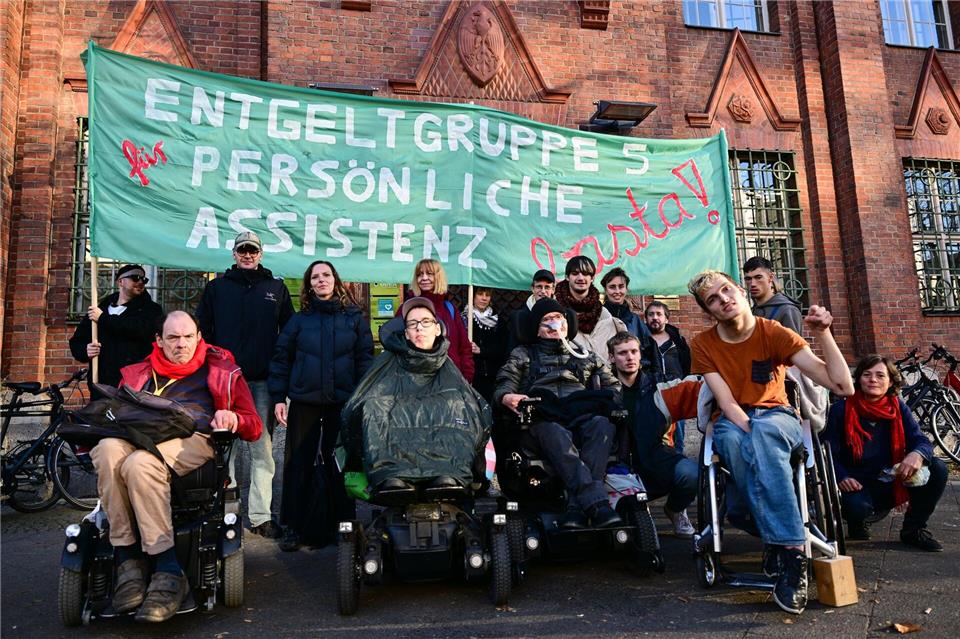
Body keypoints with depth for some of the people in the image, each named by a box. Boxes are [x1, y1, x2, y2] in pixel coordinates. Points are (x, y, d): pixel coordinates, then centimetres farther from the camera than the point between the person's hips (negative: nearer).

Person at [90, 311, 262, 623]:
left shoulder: (220, 371, 23)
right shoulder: (138, 373, 32)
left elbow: (254, 426, 16)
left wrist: (232, 418, -5)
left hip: (193, 439, -3)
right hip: (137, 436, 3)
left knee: (140, 463, -36)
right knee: (108, 449, -34)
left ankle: (168, 572, -32)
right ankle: (129, 561, -29)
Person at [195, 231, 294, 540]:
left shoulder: (276, 289, 11)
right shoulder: (217, 287, 11)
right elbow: (203, 331, 10)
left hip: (262, 381, 0)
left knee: (262, 450, 0)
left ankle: (260, 515, 6)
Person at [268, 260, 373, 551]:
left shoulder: (354, 317, 3)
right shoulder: (300, 319, 5)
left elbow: (365, 358, 2)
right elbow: (281, 358, 5)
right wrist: (278, 398, -2)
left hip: (343, 402, 0)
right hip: (304, 401, 1)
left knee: (339, 462, 8)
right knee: (298, 463, 5)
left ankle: (343, 524, 21)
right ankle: (294, 526, 17)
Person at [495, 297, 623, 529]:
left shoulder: (586, 356, 31)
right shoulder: (522, 355, 26)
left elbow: (613, 386, 27)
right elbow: (503, 386, 14)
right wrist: (507, 397, -11)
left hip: (581, 416, 2)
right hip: (544, 419, -2)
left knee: (603, 426, -35)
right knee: (556, 435, -39)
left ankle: (577, 508, -43)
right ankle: (596, 503, -50)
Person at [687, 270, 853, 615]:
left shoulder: (774, 333, -8)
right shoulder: (703, 344, -2)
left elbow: (842, 386, -14)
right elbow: (727, 403, -11)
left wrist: (823, 333, -23)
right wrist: (754, 435, -27)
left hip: (776, 416, -1)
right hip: (732, 422, 1)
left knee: (764, 432, -39)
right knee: (732, 439, -37)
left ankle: (780, 545, -37)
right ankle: (791, 551, -32)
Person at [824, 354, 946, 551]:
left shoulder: (898, 408, 5)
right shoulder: (841, 409, -6)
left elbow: (920, 440, -6)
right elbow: (829, 452, -8)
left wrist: (917, 454, -31)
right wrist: (842, 477, -27)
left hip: (893, 483, 4)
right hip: (858, 485, -4)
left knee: (938, 469, -17)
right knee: (855, 505, -36)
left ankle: (913, 529, 1)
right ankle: (857, 524, 6)